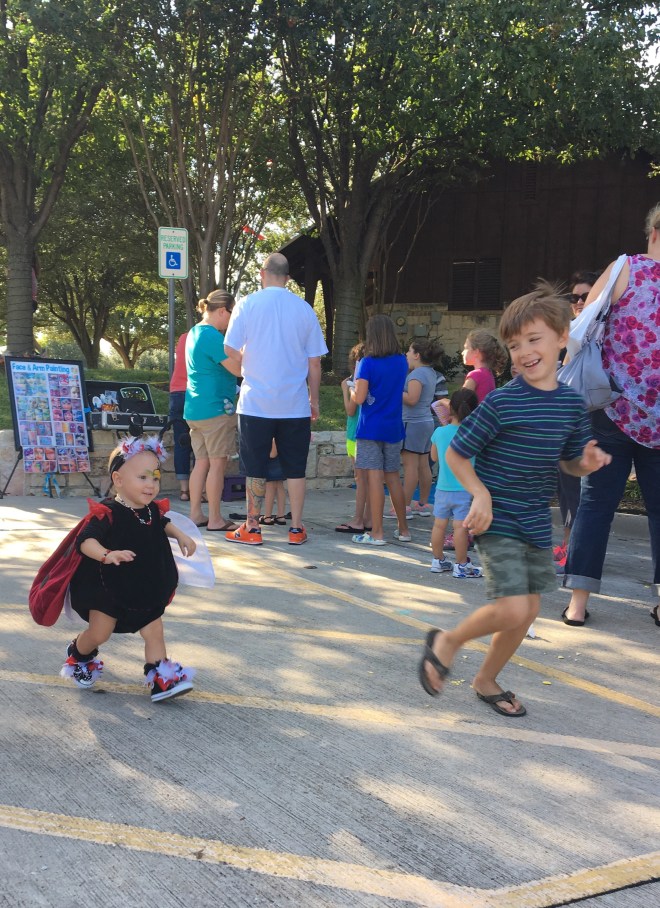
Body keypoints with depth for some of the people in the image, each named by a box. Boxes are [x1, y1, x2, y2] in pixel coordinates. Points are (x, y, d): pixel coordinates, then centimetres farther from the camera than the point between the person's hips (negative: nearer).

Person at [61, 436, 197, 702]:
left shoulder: (152, 510, -2)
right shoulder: (108, 513, -25)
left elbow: (162, 524, 22)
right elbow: (86, 540, -35)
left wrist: (179, 534, 8)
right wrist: (107, 554, -51)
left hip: (148, 591, 5)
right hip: (109, 589, -5)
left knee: (154, 632, 1)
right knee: (99, 634, 7)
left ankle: (161, 679, 7)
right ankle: (78, 656, 38)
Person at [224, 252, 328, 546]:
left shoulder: (248, 304, -4)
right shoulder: (304, 309, 2)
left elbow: (230, 349, -5)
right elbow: (314, 362, 3)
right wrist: (314, 399, 13)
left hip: (256, 401, -1)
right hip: (295, 403, 1)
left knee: (255, 468, 7)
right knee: (294, 468, 9)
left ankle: (252, 528, 13)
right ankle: (296, 529, 13)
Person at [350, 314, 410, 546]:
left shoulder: (368, 363, -12)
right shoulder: (402, 362, 5)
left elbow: (359, 398, -14)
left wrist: (351, 389, 5)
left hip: (371, 428, -5)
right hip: (393, 427, 5)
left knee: (375, 477, -3)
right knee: (393, 476, 14)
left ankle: (377, 533, -1)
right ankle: (403, 529, 19)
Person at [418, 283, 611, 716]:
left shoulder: (572, 403, 1)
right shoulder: (501, 402, -15)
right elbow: (456, 453, -8)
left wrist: (589, 461, -9)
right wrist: (481, 494, -20)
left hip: (537, 521, 6)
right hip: (498, 519, -6)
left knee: (529, 610, 10)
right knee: (512, 610, -14)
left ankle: (487, 680, 31)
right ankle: (447, 642, 13)